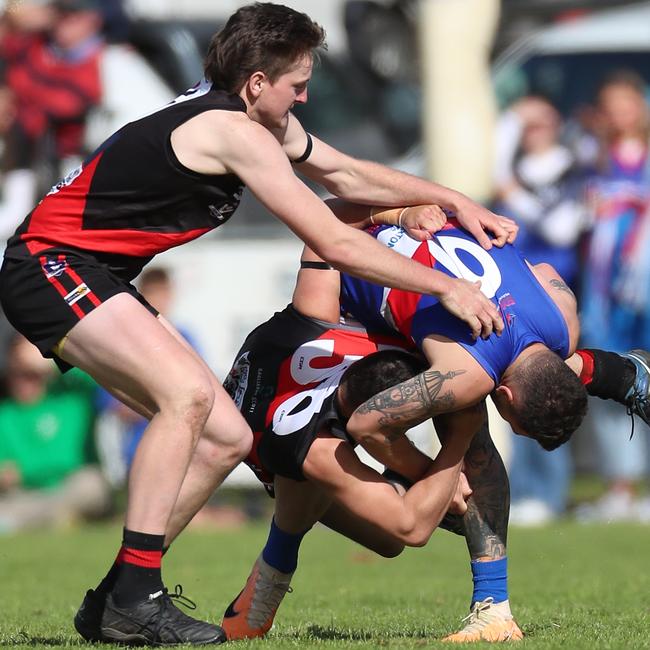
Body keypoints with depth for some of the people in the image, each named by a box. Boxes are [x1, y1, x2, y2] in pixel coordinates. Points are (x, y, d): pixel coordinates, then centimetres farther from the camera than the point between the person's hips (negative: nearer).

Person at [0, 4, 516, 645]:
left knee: (225, 438, 5)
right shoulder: (233, 130, -21)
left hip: (97, 278, 11)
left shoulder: (264, 119, 8)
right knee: (188, 392, -29)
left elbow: (346, 173, 25)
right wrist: (447, 288, -14)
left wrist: (452, 200, 18)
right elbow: (335, 243, -20)